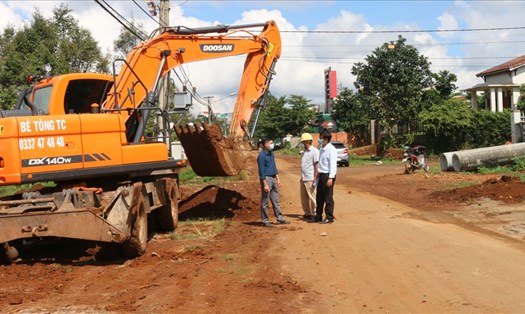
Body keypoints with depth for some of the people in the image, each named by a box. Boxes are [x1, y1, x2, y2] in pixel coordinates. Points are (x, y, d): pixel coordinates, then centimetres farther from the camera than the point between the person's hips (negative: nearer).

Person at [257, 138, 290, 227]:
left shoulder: (271, 153, 10)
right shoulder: (262, 156, -15)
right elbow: (261, 171, -17)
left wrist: (277, 179, 16)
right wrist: (265, 184, -20)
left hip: (273, 178, 8)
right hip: (266, 179, -8)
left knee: (276, 200, 12)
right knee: (265, 201, 0)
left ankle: (280, 218, 18)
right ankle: (265, 221, 5)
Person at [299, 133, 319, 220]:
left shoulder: (314, 151, -9)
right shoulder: (303, 152, 16)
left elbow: (316, 166, -13)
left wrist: (314, 179, -18)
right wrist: (301, 177, 16)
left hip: (310, 179, -8)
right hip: (303, 179, 8)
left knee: (312, 197, -3)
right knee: (304, 198, 12)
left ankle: (314, 213, 4)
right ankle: (307, 213, 21)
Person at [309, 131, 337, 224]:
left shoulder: (331, 150, -14)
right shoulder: (322, 149, 12)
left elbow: (333, 164, -18)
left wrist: (330, 178, -23)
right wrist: (318, 175, 17)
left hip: (328, 175, -9)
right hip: (321, 174, 9)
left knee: (328, 197, -2)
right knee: (319, 197, 14)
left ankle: (329, 217, 7)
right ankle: (318, 216, 23)